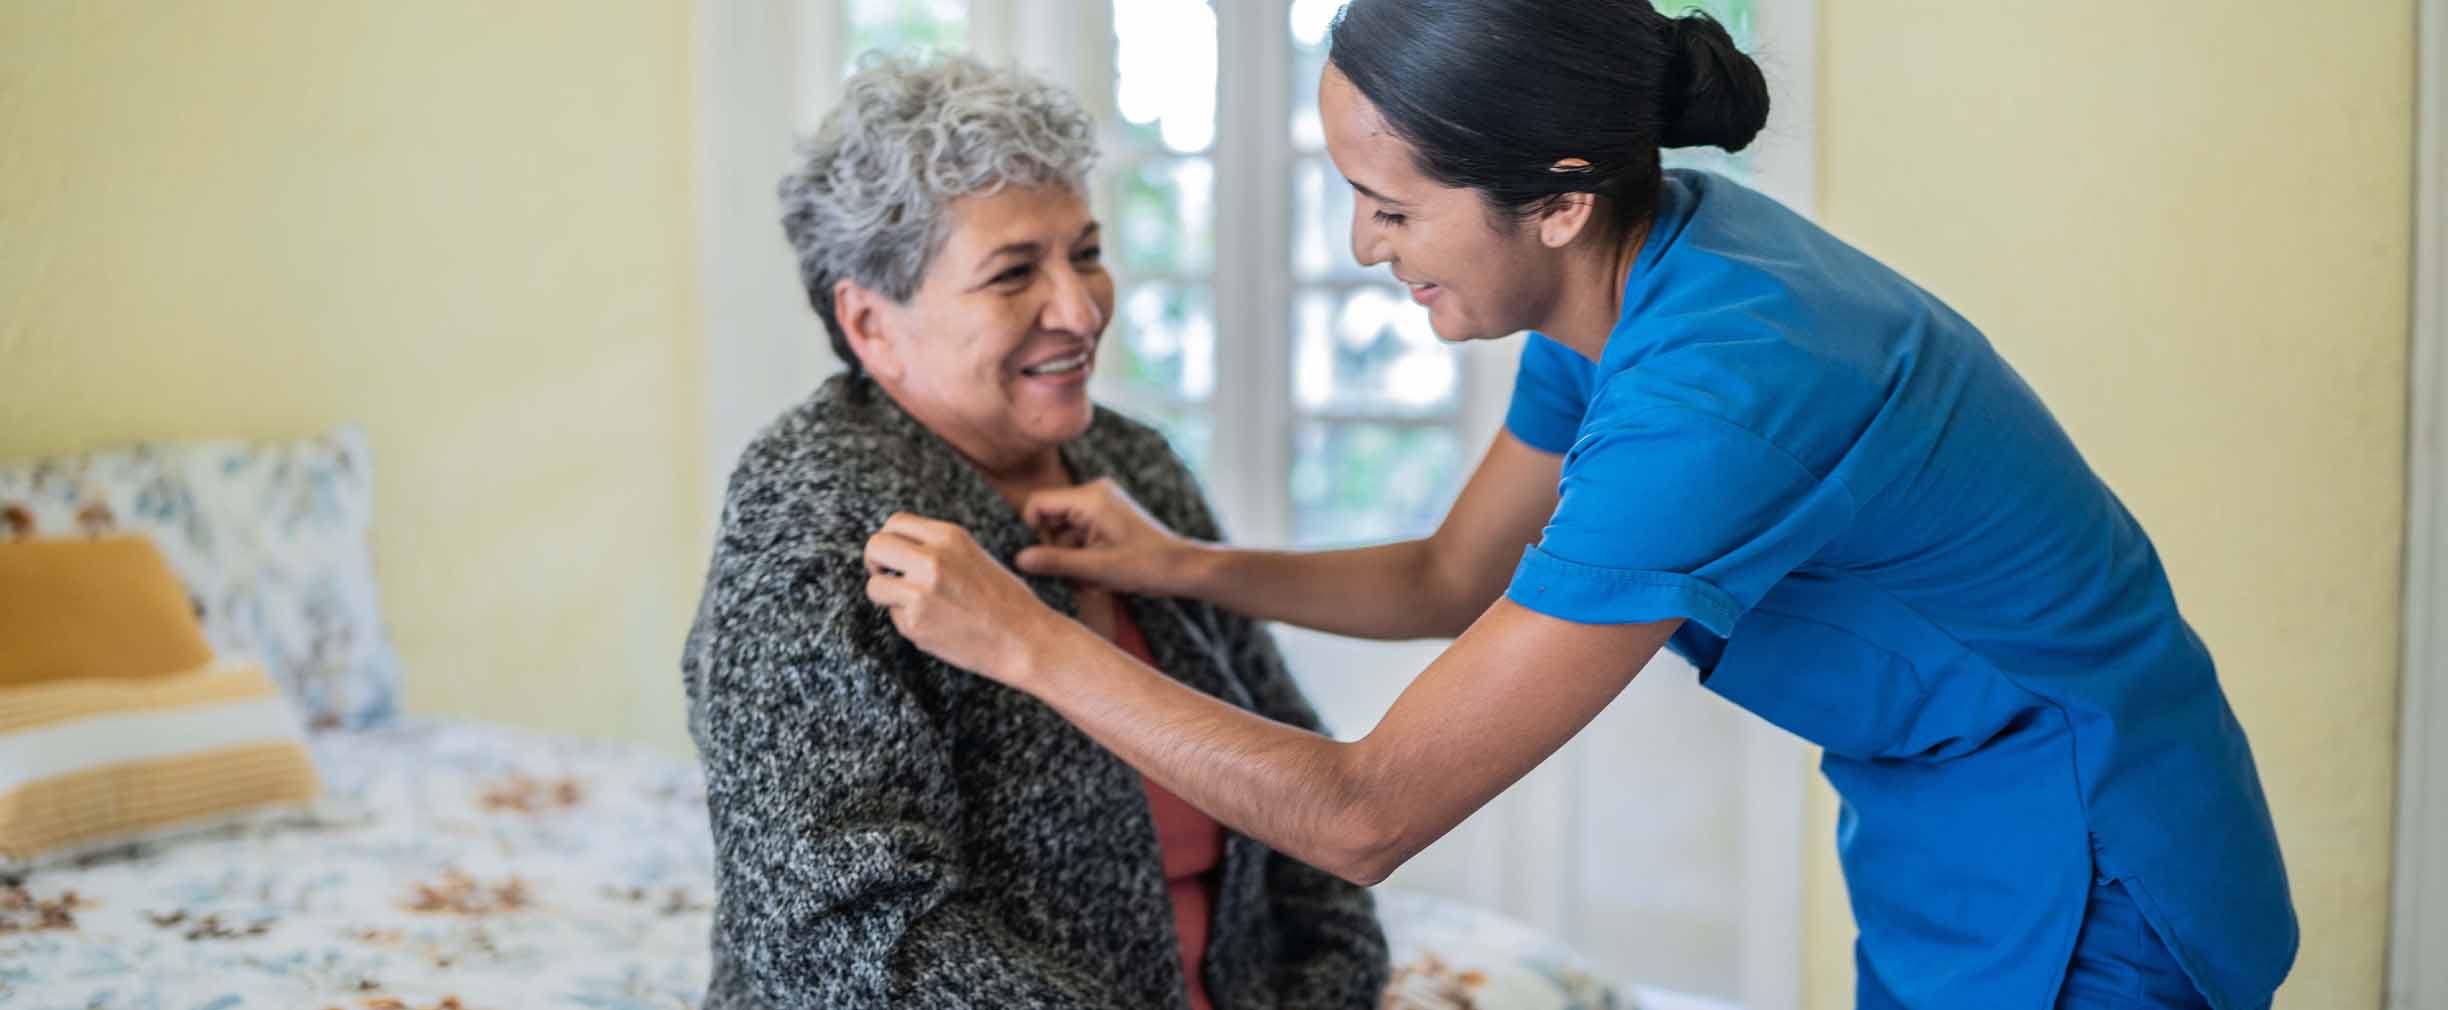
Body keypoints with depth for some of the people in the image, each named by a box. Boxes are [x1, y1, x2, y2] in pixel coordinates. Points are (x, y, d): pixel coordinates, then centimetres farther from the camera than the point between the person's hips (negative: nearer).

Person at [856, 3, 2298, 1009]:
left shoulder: (1711, 398, -34)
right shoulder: (1625, 279, -5)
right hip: (1951, 867, 8)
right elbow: (1452, 580, 10)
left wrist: (1027, 641, -22)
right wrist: (1186, 565, -2)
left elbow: (1365, 816, -29)